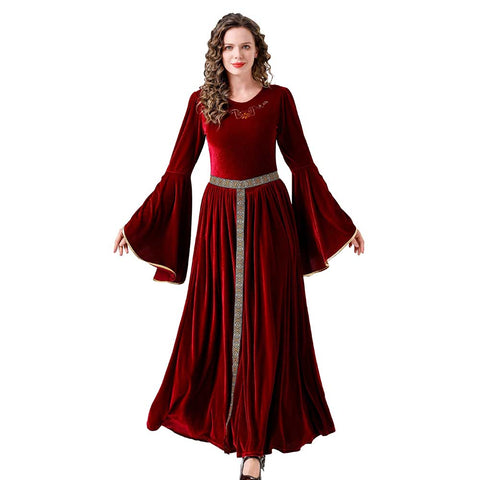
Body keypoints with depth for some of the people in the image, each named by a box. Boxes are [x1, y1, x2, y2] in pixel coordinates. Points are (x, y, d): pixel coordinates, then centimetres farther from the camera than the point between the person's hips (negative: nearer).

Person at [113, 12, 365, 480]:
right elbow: (177, 170, 4)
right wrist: (136, 225, 1)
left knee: (265, 323, 2)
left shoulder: (279, 99, 0)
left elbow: (303, 165, 3)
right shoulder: (201, 102, 2)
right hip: (220, 216, 1)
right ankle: (207, 408, 33)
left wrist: (343, 224, 2)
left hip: (269, 216, -1)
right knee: (214, 319, 9)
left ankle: (255, 438, 13)